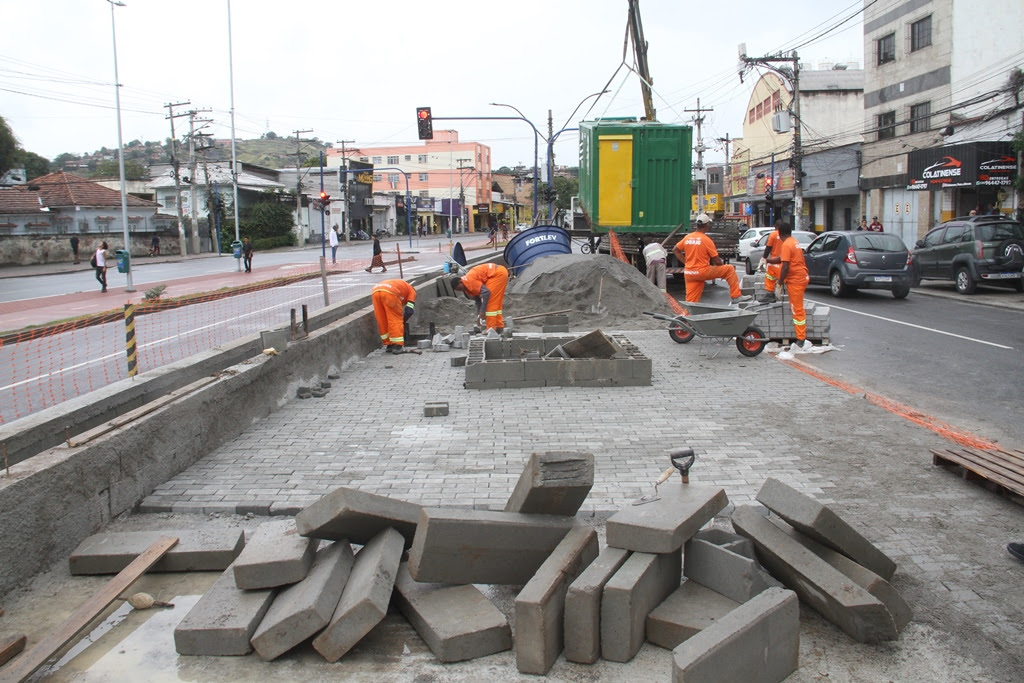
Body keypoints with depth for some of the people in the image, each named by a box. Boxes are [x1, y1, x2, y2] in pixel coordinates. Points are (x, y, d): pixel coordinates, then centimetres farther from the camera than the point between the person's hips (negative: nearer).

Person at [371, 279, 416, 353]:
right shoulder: (412, 291, 27)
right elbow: (409, 311, 13)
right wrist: (402, 321, 28)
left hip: (375, 291, 6)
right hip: (389, 292, -6)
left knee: (382, 321, 17)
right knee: (396, 319, 8)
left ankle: (389, 345, 23)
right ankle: (397, 346, 5)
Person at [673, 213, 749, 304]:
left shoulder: (687, 238, 6)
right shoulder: (706, 240, -11)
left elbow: (675, 250, 14)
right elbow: (716, 261, -9)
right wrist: (723, 265, 12)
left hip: (688, 273, 6)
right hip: (702, 271, -6)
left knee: (690, 302, 7)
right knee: (730, 269, 6)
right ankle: (736, 296, 7)